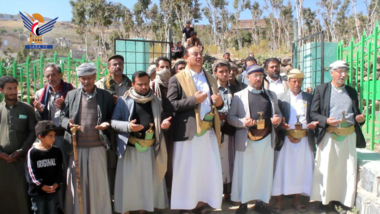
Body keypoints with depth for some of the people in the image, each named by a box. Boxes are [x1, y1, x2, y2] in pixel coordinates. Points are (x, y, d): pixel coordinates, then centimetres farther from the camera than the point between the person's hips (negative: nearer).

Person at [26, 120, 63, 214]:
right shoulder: (32, 152, -8)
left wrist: (56, 184, -10)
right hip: (38, 191, -3)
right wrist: (42, 186, -14)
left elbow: (60, 170, 3)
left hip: (53, 190, 3)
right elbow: (31, 172, -9)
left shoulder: (57, 151, 2)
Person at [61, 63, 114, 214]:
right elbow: (63, 115, 12)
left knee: (98, 182, 6)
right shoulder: (71, 95, 11)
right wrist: (68, 124, -9)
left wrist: (106, 124, -14)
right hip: (76, 147, 2)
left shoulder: (106, 96, 5)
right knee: (76, 182, 8)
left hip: (97, 146, -1)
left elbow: (112, 117, 7)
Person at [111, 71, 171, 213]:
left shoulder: (155, 100, 9)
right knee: (128, 181, 3)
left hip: (150, 148, 3)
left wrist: (163, 123, -5)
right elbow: (114, 122, -4)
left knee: (149, 179, 11)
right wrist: (128, 126, -21)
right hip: (130, 148, -3)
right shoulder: (124, 100, -2)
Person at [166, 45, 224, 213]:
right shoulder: (177, 79, -1)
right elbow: (171, 105, -10)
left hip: (209, 131, 5)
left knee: (209, 169, 9)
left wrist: (219, 102, -3)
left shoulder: (210, 79, 16)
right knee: (187, 171, 4)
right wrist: (194, 100, -18)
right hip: (188, 131, -5)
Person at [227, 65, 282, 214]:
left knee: (264, 171, 9)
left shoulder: (271, 95, 14)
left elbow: (278, 113, 17)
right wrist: (243, 122, -20)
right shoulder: (239, 95, 1)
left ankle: (260, 202, 23)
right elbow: (230, 117, -2)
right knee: (244, 172, 3)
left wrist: (277, 119, -6)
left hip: (266, 139, 3)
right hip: (246, 140, -3)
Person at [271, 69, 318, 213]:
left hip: (305, 140, 3)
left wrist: (312, 124, -9)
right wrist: (281, 125, -19)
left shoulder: (309, 98, 11)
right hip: (286, 139, -2)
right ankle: (279, 202, 11)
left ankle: (296, 201, 22)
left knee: (301, 170, 8)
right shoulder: (281, 98, 4)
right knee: (282, 170, 1)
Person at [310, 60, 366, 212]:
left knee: (348, 169, 6)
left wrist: (360, 118, -2)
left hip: (349, 136, 4)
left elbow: (356, 113, 21)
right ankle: (324, 199, 14)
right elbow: (313, 113, -1)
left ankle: (344, 199, 21)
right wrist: (326, 121, -19)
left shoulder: (352, 91, 16)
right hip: (329, 135, -3)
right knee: (326, 169, 0)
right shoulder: (321, 89, 3)